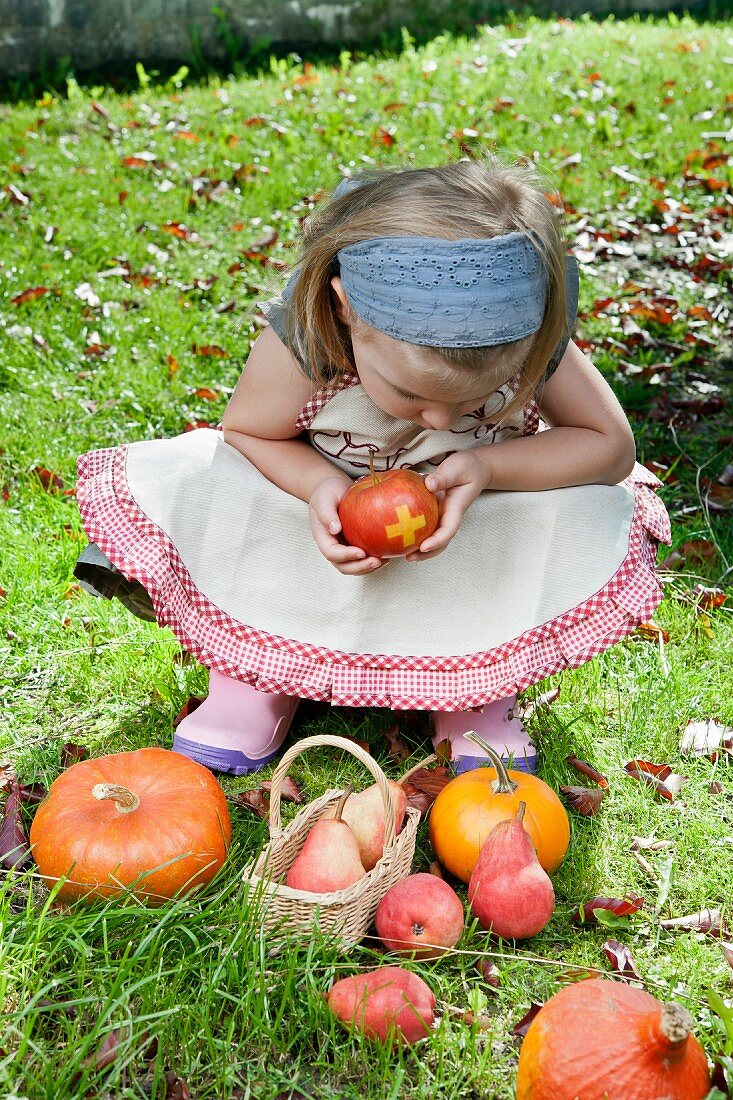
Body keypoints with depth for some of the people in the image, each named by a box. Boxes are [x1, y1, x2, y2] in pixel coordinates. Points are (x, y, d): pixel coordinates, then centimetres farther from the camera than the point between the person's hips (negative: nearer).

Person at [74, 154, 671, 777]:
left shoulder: (530, 339, -28)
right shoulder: (303, 340, -32)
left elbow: (613, 445, -18)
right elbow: (244, 434, -14)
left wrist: (486, 467, -34)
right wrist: (319, 482, -36)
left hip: (467, 519, 1)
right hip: (335, 514, 0)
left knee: (594, 514, -30)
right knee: (164, 480, -25)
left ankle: (480, 681, -8)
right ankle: (258, 669, -7)